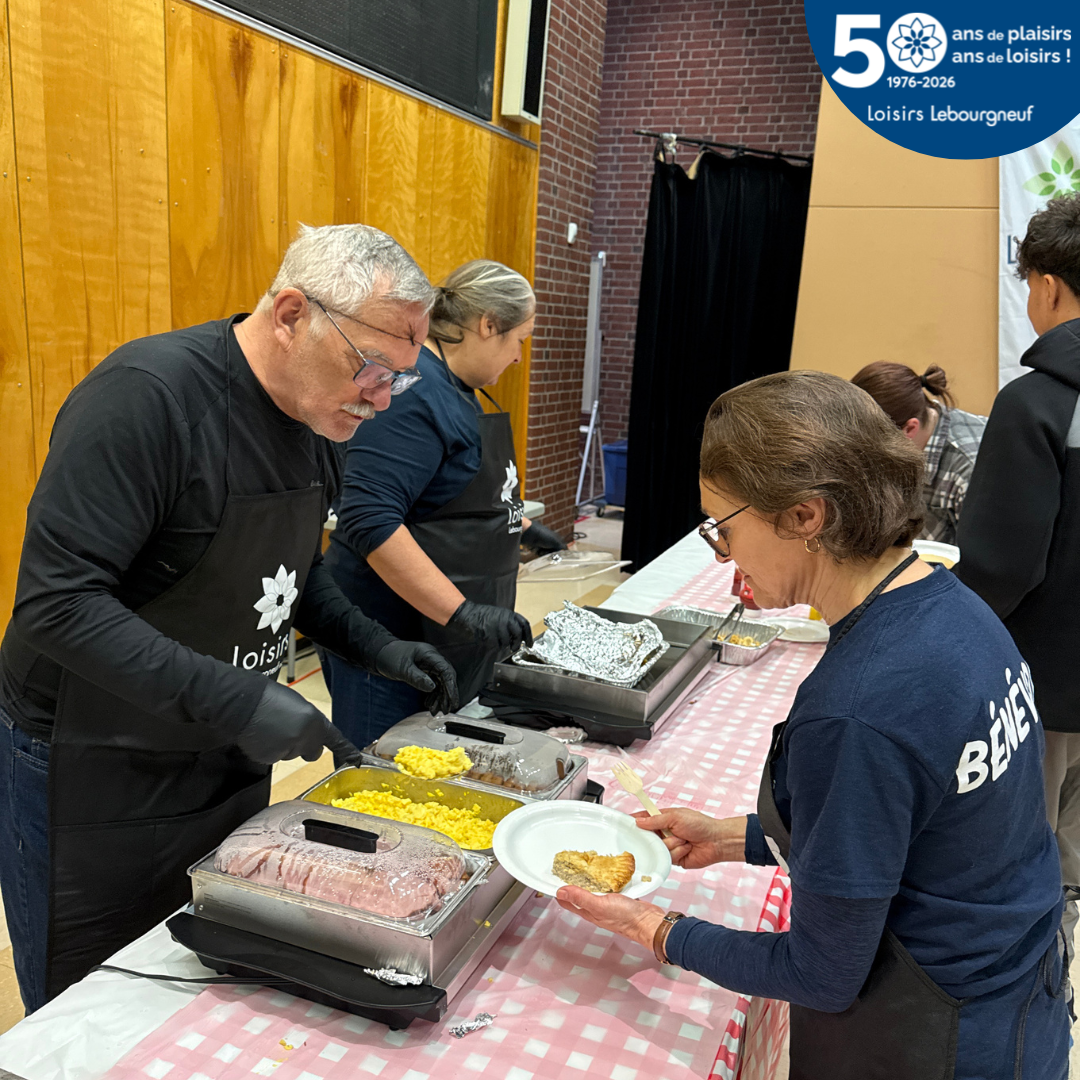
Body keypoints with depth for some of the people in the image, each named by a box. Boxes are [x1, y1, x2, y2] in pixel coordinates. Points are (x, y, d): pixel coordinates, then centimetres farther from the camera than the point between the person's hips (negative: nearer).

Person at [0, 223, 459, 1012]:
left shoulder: (318, 416, 1)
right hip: (94, 778, -7)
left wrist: (373, 644, 2)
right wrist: (233, 701, -31)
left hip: (229, 762, 7)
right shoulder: (148, 395, -25)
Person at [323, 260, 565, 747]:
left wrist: (518, 525, 35)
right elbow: (370, 520, -28)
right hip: (392, 638, -10)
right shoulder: (410, 389, -19)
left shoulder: (453, 387, 14)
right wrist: (460, 611, -29)